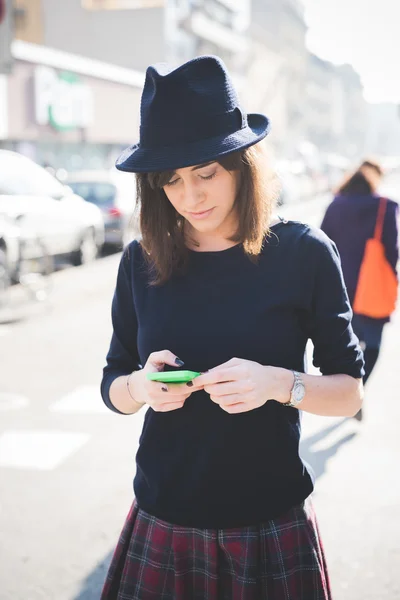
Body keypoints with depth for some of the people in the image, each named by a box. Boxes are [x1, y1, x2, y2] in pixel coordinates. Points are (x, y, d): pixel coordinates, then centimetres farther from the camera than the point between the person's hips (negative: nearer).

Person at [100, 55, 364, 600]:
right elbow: (113, 388, 7)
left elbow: (350, 391, -4)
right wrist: (141, 387, -15)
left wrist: (279, 384, -23)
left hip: (271, 531, -2)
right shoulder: (142, 262, -1)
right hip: (162, 528, 3)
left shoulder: (304, 252, -9)